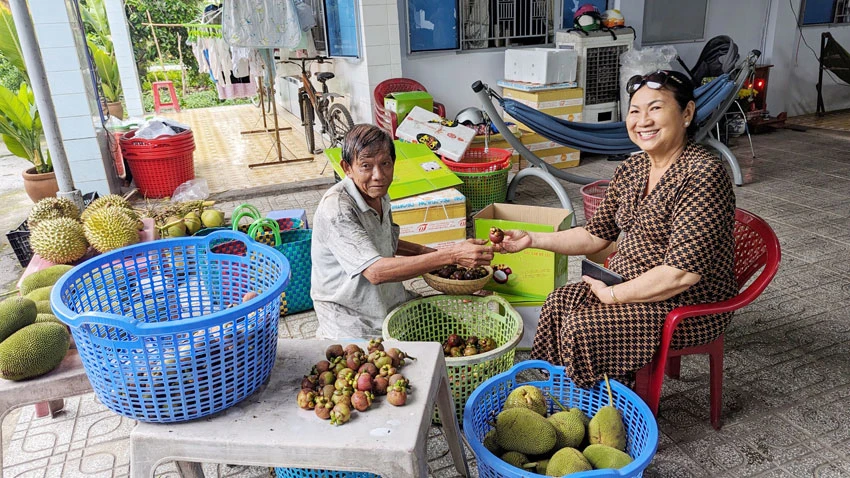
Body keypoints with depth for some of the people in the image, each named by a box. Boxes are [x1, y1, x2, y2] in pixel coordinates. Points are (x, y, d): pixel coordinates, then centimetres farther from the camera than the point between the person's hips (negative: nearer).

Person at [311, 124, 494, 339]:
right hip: (351, 320, -8)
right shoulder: (336, 209, -26)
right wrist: (451, 255, -38)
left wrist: (426, 251, 3)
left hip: (391, 301, 8)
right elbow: (375, 271, -35)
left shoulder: (378, 194, 1)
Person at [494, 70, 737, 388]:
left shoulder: (703, 174, -23)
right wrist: (533, 240, 0)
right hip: (629, 283, 8)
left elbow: (683, 273, -27)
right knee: (558, 303, -5)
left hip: (690, 305, -8)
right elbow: (596, 235, 9)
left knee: (584, 327, -19)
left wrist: (612, 295, -18)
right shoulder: (631, 170, 2)